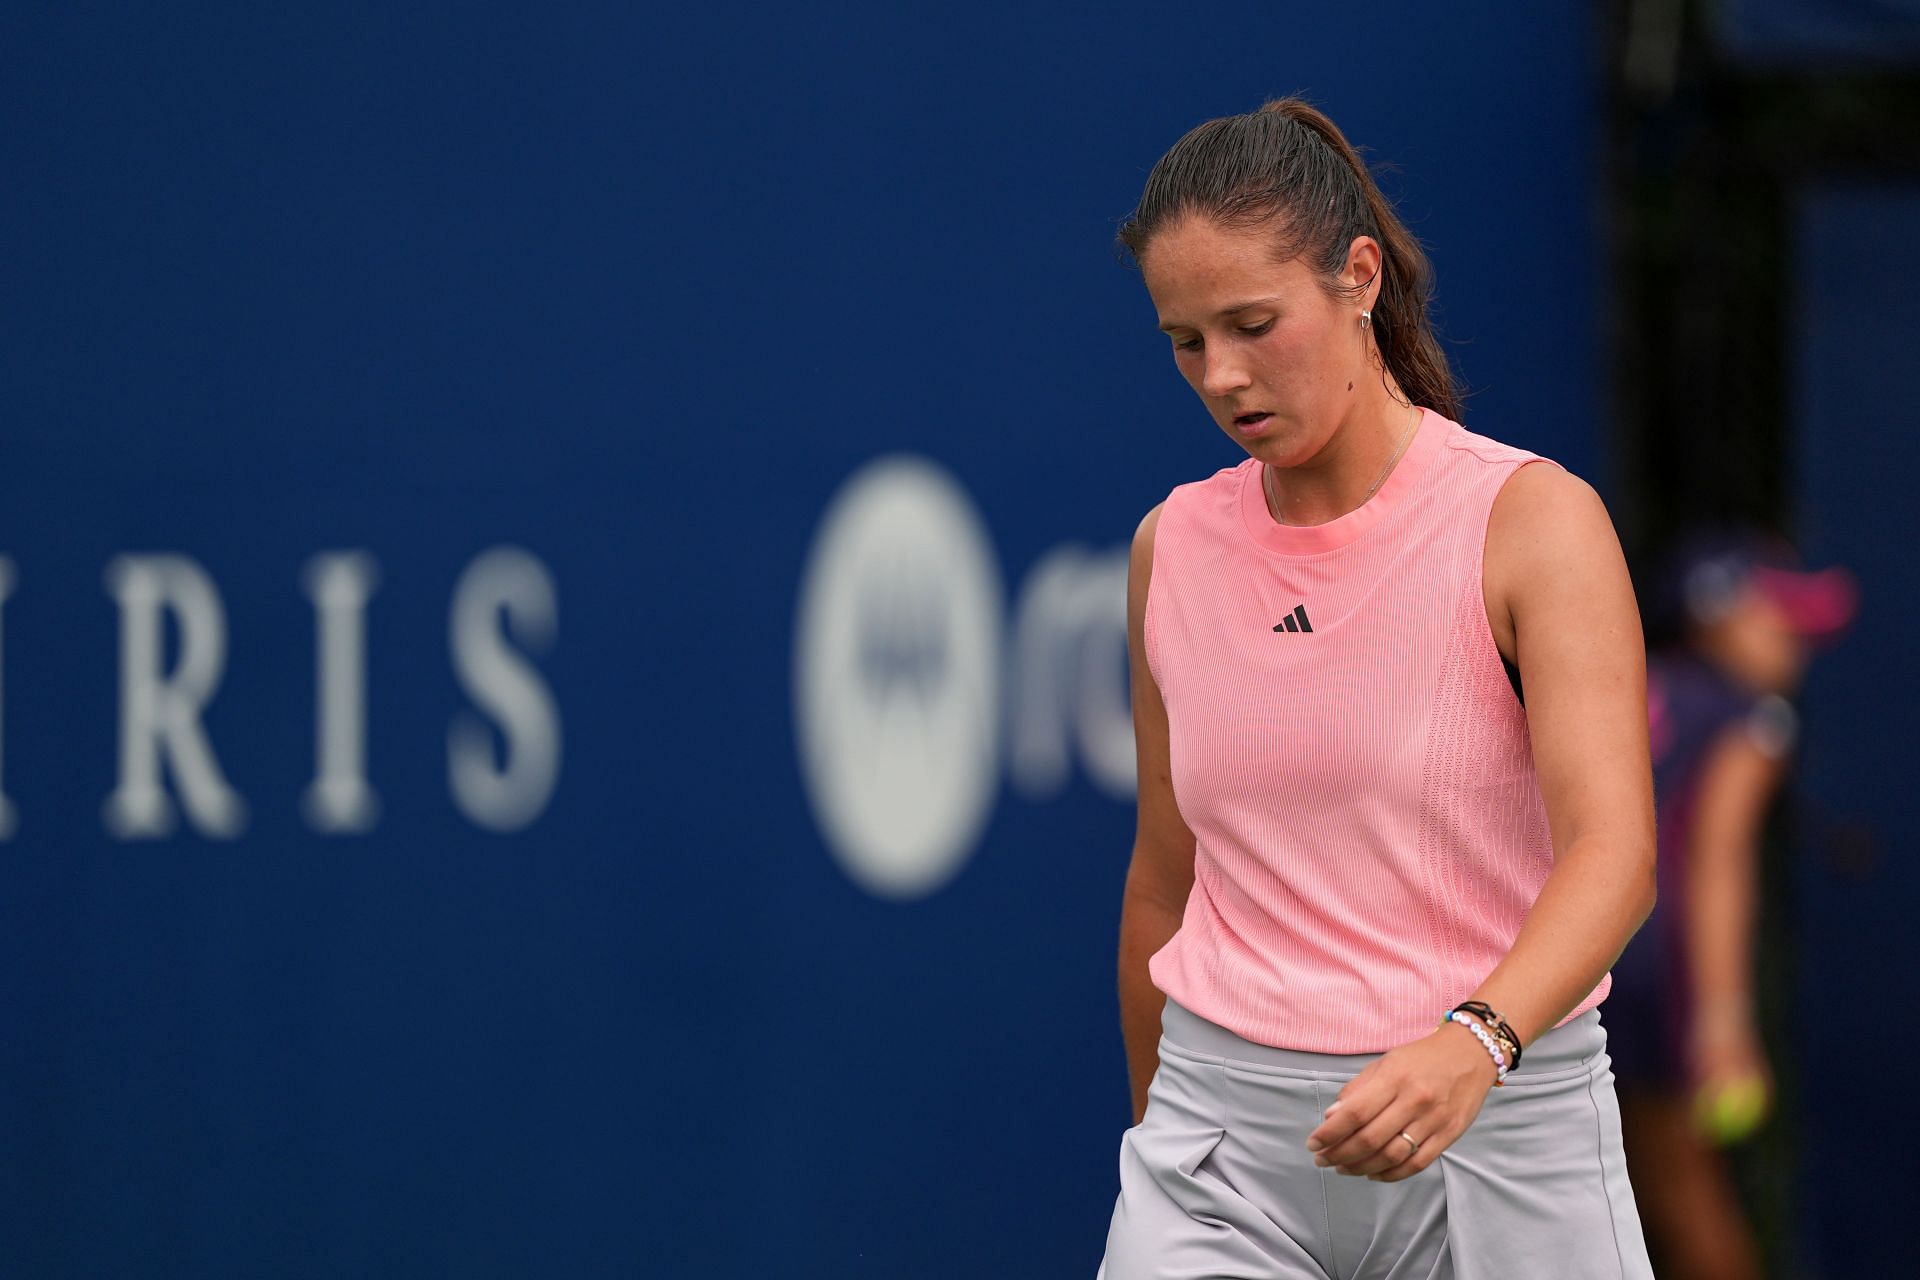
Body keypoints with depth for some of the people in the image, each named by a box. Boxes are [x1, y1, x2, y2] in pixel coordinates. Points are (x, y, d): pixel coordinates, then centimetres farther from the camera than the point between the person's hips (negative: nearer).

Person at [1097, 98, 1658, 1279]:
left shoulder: (1535, 520, -7)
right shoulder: (1172, 548, 8)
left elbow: (1613, 849, -19)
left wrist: (1474, 1044, -35)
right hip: (1221, 1123, 3)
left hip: (1495, 1118, -3)